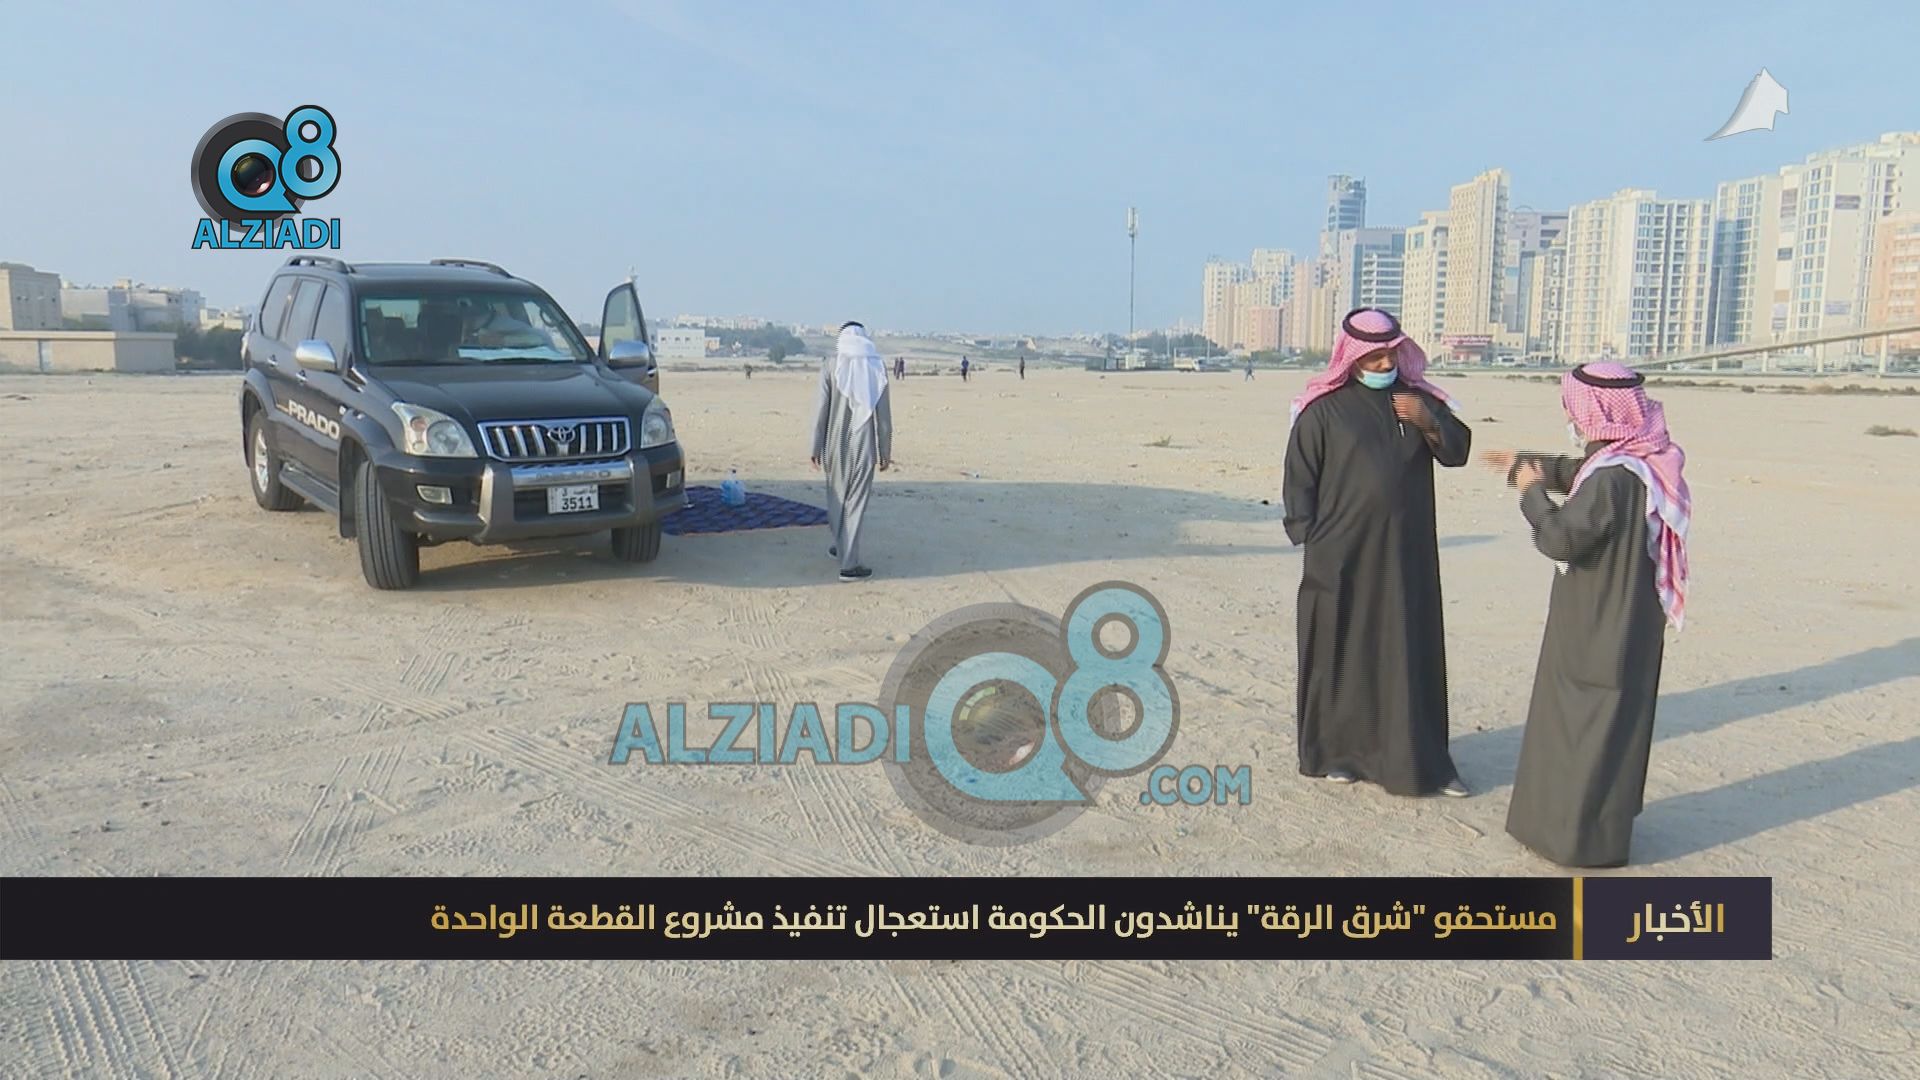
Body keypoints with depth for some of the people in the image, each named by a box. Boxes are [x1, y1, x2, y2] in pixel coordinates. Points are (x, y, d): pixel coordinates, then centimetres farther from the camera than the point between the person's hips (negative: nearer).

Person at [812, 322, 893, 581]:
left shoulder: (831, 364, -3)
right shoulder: (876, 365, 0)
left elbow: (822, 407, -5)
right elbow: (883, 414, 1)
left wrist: (816, 447, 1)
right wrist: (885, 451, 8)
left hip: (836, 444, 0)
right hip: (864, 445, 0)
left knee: (837, 497, 19)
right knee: (856, 502, 1)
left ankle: (842, 547, 35)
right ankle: (848, 564, -1)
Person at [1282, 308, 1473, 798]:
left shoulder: (1418, 398, 7)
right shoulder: (1324, 407, -5)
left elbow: (1457, 453, 5)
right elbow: (1299, 476, -3)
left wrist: (1430, 422, -14)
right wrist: (1310, 539, -7)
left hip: (1406, 554, 4)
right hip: (1342, 557, -3)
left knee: (1412, 654, 7)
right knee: (1340, 652, 5)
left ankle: (1420, 758, 16)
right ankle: (1335, 751, 18)